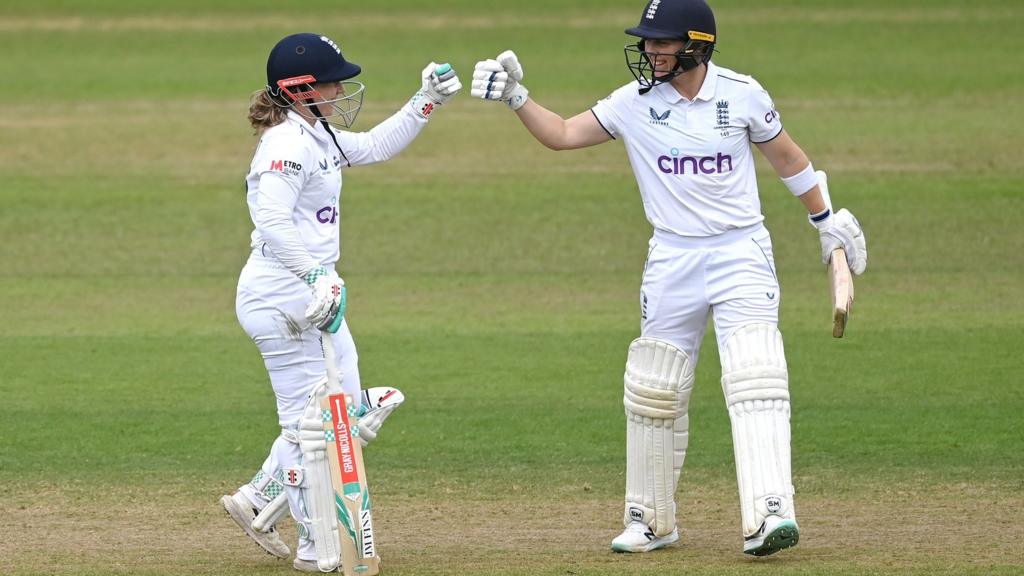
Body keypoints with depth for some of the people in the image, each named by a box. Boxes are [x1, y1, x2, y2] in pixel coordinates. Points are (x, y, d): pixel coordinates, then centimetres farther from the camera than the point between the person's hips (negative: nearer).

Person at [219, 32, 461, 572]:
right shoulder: (287, 143, -18)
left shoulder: (321, 137, 13)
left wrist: (426, 101, 22)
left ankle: (259, 499, 24)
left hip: (314, 301, 11)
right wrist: (317, 275, -36)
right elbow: (272, 219, -30)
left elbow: (374, 146, 29)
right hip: (281, 297, -11)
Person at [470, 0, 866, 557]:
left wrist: (829, 221, 15)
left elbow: (787, 157, 9)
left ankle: (767, 514, -25)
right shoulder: (634, 102, -2)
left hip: (740, 254, -3)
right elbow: (561, 134, -1)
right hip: (672, 257, 3)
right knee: (653, 391, 7)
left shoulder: (743, 94, -5)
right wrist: (516, 97, -16)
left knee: (755, 382, -17)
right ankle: (650, 520, 21)